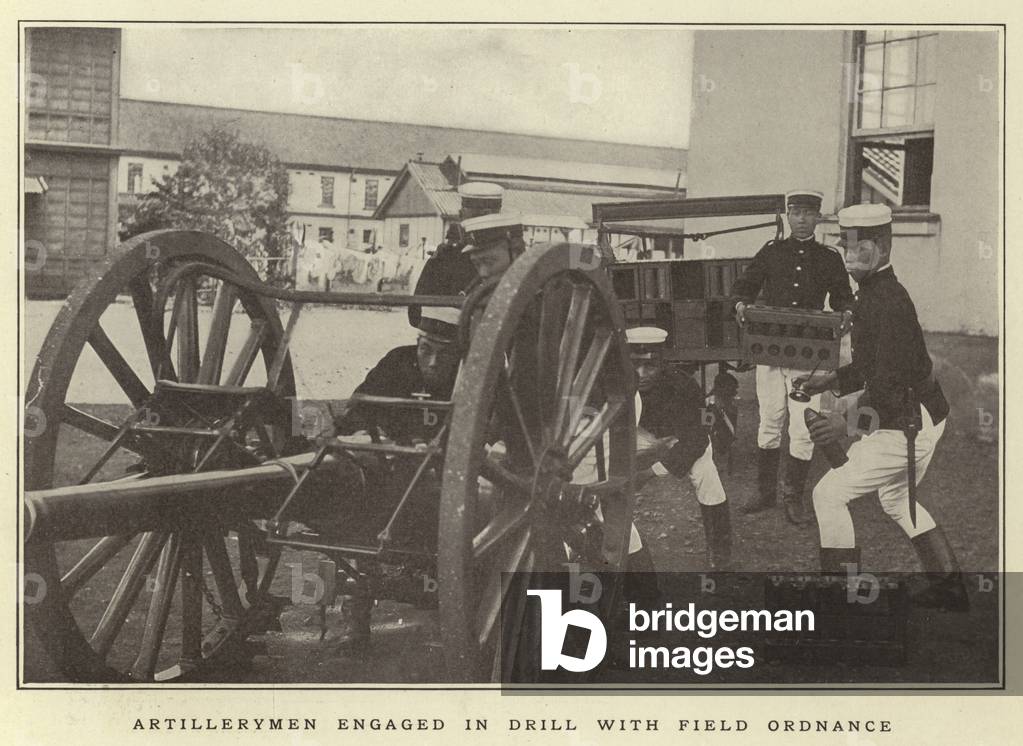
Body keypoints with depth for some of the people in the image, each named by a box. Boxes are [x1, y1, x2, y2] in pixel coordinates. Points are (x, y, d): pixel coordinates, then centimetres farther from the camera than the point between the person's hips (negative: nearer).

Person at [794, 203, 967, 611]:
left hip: (908, 425, -11)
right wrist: (829, 380, 13)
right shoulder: (874, 293, 10)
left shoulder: (887, 300, -22)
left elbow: (891, 380, -29)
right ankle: (951, 590, 34)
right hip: (924, 417, 11)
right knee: (896, 496, 27)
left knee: (829, 493, -7)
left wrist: (850, 423, -34)